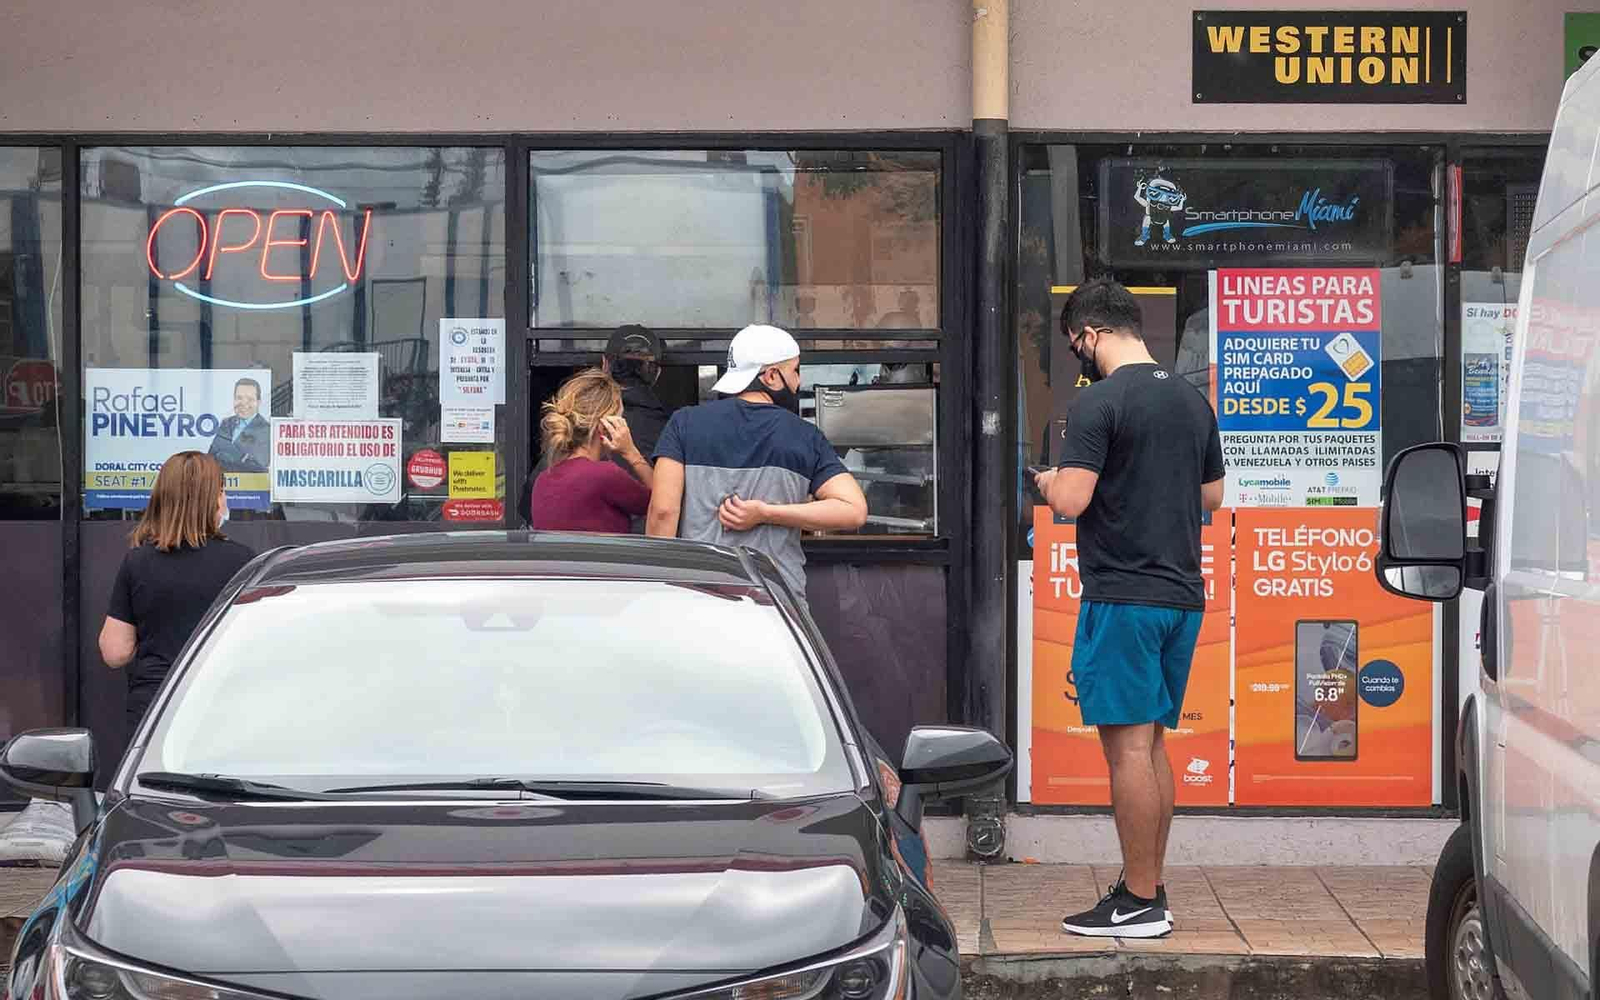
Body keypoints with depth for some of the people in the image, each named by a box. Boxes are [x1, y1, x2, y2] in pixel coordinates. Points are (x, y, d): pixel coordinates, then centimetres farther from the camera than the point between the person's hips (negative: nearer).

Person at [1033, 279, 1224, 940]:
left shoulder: (1100, 401, -12)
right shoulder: (1193, 402, 12)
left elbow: (1070, 501, -18)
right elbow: (1212, 496, 21)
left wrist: (1048, 481, 3)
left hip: (1122, 595, -8)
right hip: (1182, 594, 8)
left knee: (1128, 746, -5)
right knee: (1152, 743, 14)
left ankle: (1140, 905, -4)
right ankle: (1145, 887, 18)